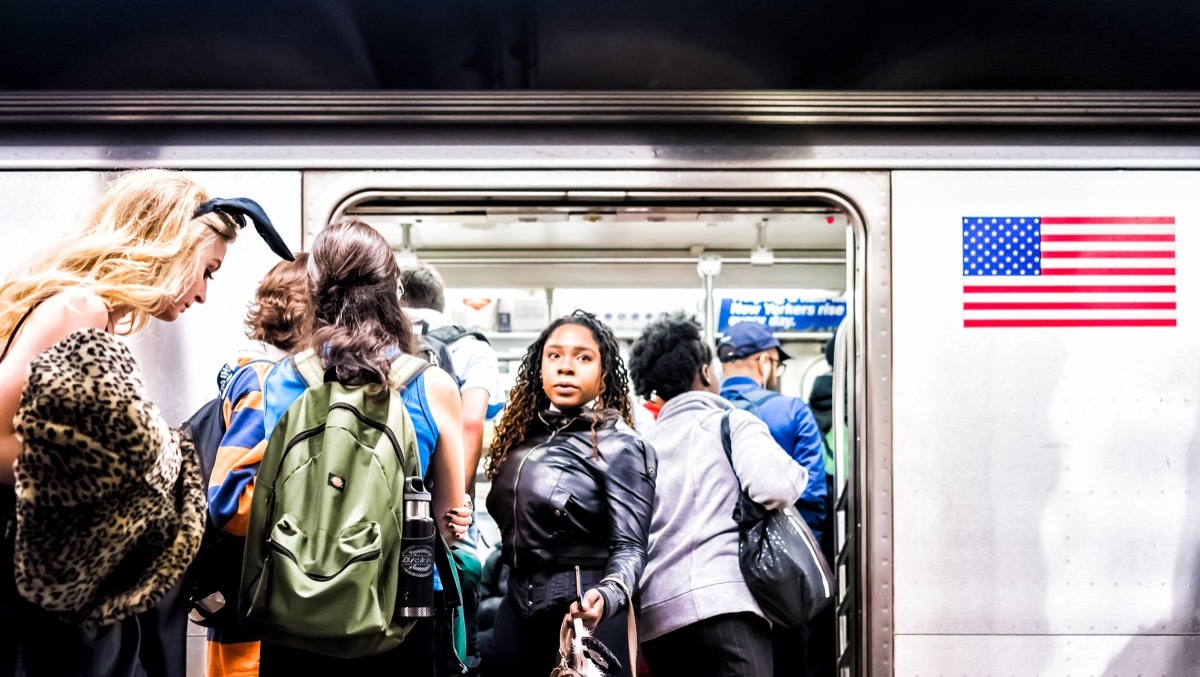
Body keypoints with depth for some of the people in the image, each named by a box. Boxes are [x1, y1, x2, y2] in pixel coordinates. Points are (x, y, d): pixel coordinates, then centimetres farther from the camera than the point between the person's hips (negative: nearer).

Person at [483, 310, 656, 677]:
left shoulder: (619, 447, -10)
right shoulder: (520, 442, 7)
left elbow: (629, 546, -16)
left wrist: (605, 597, -33)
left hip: (585, 618, -6)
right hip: (516, 614, 6)